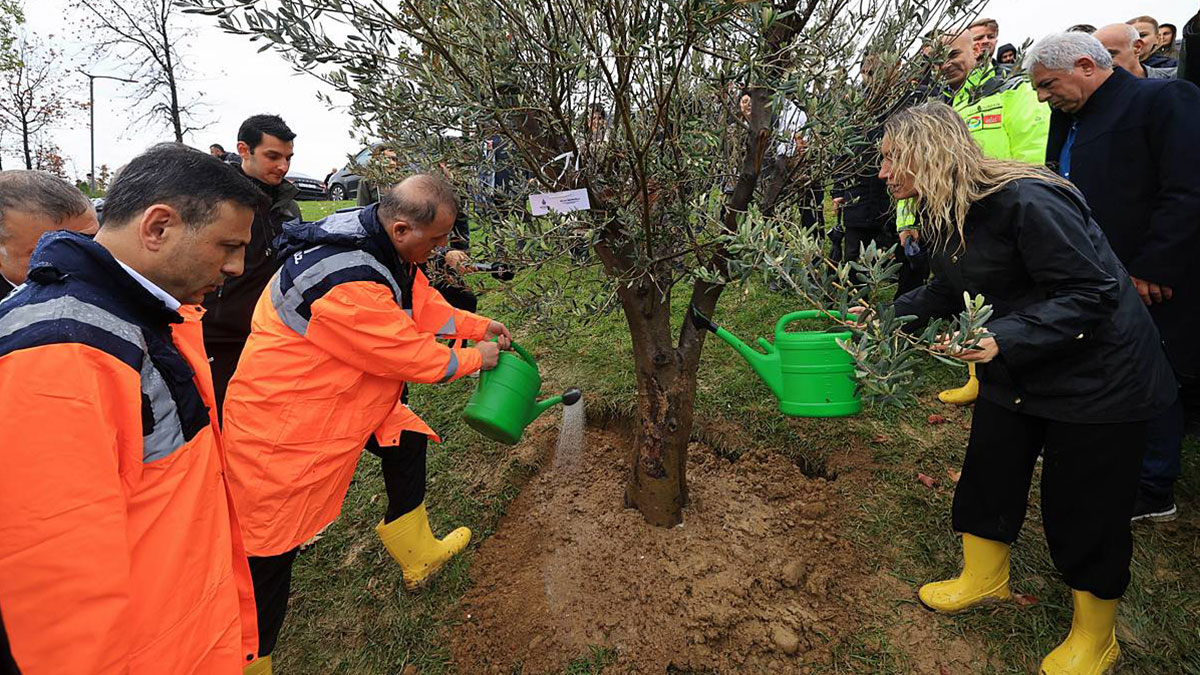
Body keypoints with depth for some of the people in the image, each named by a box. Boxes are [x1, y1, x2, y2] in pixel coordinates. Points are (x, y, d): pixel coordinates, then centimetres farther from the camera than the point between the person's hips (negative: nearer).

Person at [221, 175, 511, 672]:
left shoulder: (382, 243, -5)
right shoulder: (346, 283, -35)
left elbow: (421, 303, 10)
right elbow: (410, 355, -25)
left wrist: (480, 326, 6)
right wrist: (475, 358, -9)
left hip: (345, 396, 10)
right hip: (280, 421, -10)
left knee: (407, 439, 18)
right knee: (271, 554, 1)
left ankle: (418, 556, 38)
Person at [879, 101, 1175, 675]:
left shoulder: (1022, 200, -28)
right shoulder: (942, 215, -1)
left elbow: (1093, 293, -27)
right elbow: (948, 293, 10)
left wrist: (1004, 339, -35)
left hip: (1098, 376, -8)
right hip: (1016, 371, 8)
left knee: (1084, 507, 5)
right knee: (988, 472, 14)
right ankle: (984, 579, 38)